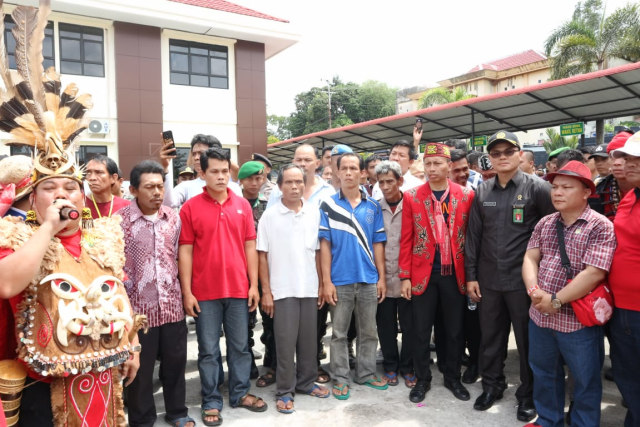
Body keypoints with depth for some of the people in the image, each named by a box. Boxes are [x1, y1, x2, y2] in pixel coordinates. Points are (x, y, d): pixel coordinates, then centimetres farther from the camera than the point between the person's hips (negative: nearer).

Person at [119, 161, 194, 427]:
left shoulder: (173, 217, 3)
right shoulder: (119, 220, -9)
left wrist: (183, 292, 11)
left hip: (172, 303, 4)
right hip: (138, 306, -3)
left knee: (175, 361, 16)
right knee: (140, 367, 11)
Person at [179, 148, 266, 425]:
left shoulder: (242, 205, 3)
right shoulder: (190, 208, -4)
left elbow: (250, 246, 5)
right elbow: (185, 251, -4)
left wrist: (254, 285, 2)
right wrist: (186, 292, -7)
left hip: (239, 289, 3)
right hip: (205, 293, -2)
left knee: (240, 347, 15)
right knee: (208, 351, 10)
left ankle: (240, 393, 32)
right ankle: (211, 402, 25)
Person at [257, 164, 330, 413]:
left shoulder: (314, 213, 4)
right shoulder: (270, 216, -4)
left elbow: (318, 251, 9)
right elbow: (262, 256, -3)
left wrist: (322, 283, 6)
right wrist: (265, 291, -6)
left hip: (309, 288, 3)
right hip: (282, 289, -3)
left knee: (308, 339, 12)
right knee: (285, 341, 4)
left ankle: (306, 382, 30)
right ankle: (284, 391, 18)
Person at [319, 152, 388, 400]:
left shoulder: (373, 207, 5)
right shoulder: (328, 205, -2)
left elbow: (377, 244, 6)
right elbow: (324, 245, -4)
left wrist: (381, 278, 2)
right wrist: (326, 281, -8)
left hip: (369, 279, 3)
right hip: (340, 280, -2)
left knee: (368, 331, 13)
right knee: (339, 333, 9)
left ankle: (366, 373, 29)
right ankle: (340, 378, 22)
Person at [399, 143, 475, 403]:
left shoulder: (466, 195, 0)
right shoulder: (412, 197, -2)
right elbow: (406, 240, -2)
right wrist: (404, 276, -4)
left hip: (455, 274, 1)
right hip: (423, 274, 0)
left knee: (455, 330, 13)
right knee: (421, 332, 9)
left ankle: (453, 378, 33)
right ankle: (422, 380, 28)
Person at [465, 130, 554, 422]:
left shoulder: (537, 188, -6)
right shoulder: (482, 192, 5)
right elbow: (473, 235, 7)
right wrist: (471, 275, 4)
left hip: (524, 279, -3)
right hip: (488, 279, 3)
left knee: (528, 340, 10)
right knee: (490, 337, 14)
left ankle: (528, 394, 28)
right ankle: (491, 385, 33)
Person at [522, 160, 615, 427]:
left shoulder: (600, 227, -13)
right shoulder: (545, 223, 7)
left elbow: (593, 273, -21)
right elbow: (529, 258, 4)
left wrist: (556, 301, -18)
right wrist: (533, 290, -14)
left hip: (578, 320, -6)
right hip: (539, 315, 6)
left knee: (585, 382, 13)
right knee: (544, 373, 21)